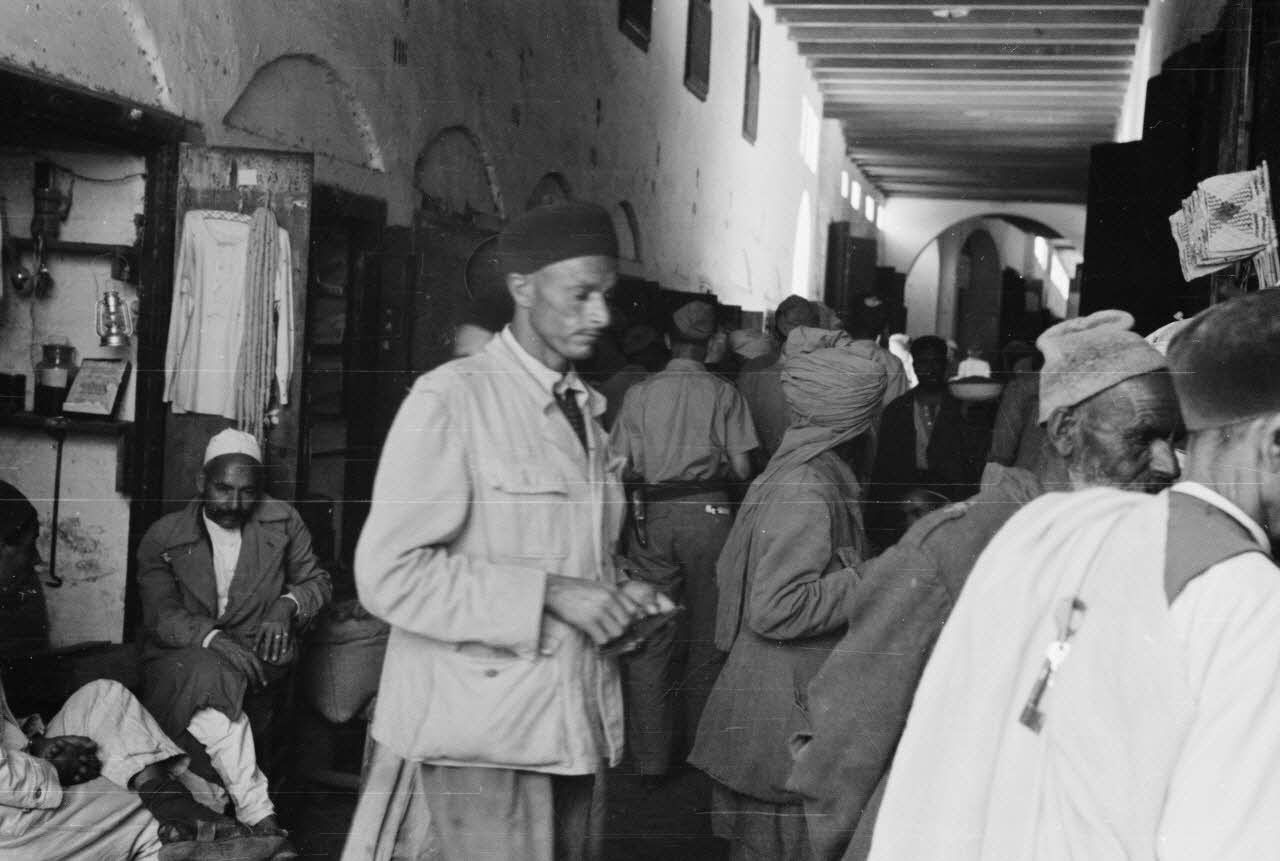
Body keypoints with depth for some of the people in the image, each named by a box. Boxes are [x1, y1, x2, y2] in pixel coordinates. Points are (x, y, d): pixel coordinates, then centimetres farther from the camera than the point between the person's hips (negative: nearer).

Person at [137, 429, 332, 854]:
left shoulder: (282, 520, 6)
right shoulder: (163, 537, 0)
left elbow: (317, 580, 12)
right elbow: (160, 615, -10)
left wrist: (287, 606, -12)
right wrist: (213, 639, -29)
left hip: (256, 658, 3)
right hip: (180, 657, -3)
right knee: (210, 674, -34)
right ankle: (258, 813, -34)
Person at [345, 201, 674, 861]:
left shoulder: (585, 410, 14)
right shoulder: (449, 400, -10)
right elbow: (388, 575, -17)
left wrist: (618, 599, 2)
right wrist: (549, 595, -20)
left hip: (571, 730, 7)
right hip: (476, 738, -7)